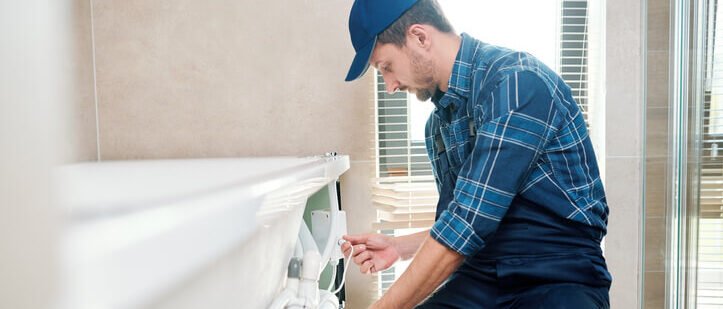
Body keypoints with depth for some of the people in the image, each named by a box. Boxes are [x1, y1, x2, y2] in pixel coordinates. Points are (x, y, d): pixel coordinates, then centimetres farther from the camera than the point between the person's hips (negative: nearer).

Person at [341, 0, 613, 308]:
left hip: (561, 276, -6)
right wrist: (398, 247, 7)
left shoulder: (518, 80, -17)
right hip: (480, 277, 6)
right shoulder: (438, 124, 10)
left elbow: (470, 222, -22)